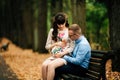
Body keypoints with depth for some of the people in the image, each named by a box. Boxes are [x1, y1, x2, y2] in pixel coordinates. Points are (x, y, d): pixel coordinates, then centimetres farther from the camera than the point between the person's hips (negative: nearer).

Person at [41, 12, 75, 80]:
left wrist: (62, 53, -15)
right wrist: (56, 44, -7)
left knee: (51, 65, -33)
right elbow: (47, 46, 12)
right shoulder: (53, 31, 12)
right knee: (44, 65, -29)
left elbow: (72, 47, -3)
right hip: (54, 56, 4)